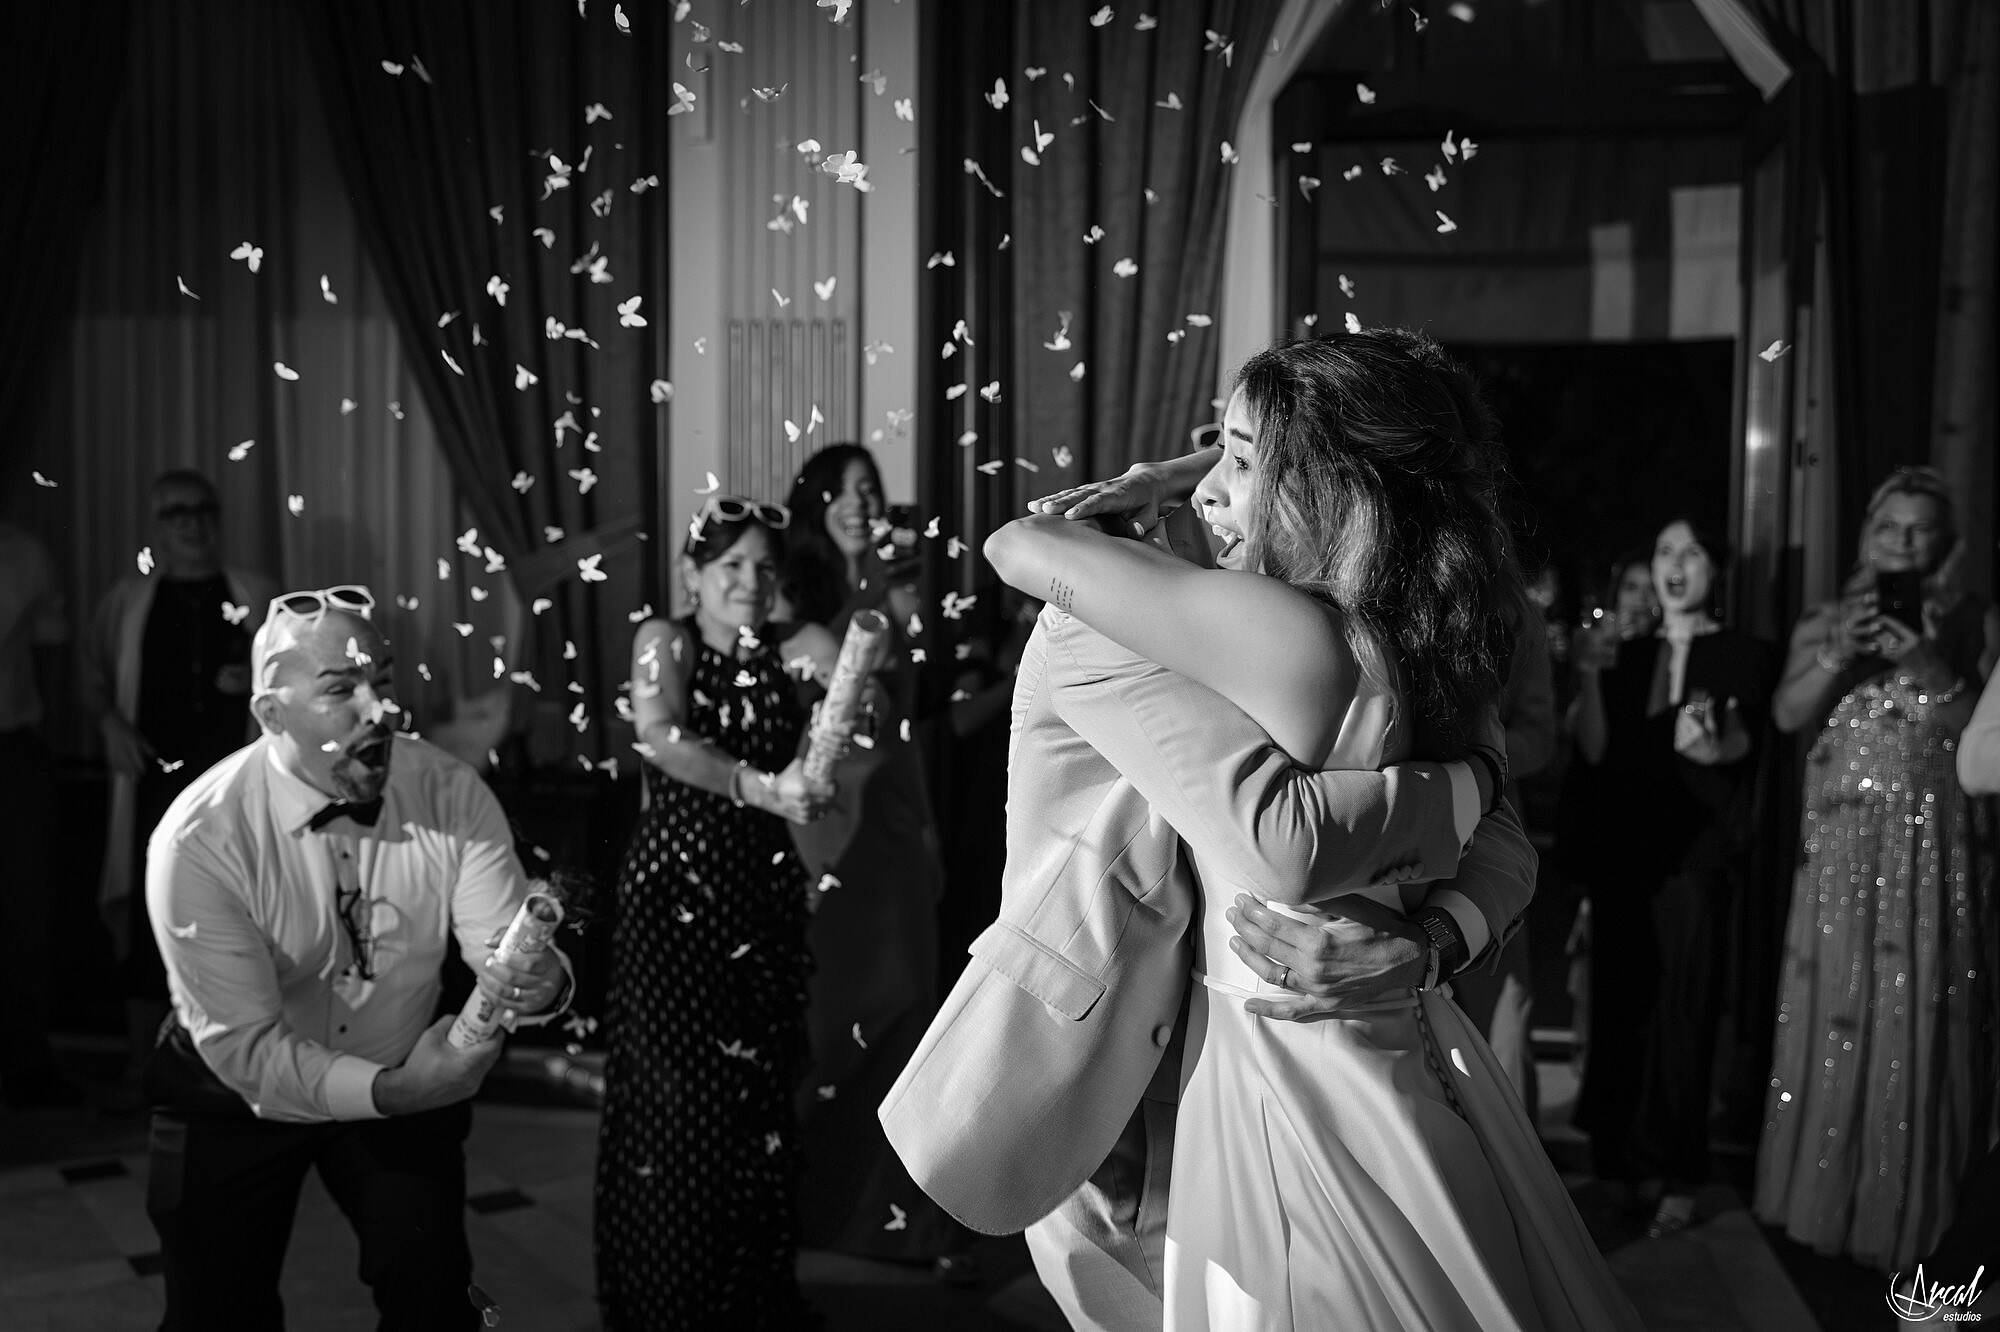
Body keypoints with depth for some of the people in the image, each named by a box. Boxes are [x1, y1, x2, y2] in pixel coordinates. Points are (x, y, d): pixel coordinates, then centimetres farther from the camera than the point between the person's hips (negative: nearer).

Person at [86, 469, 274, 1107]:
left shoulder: (254, 594, 9)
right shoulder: (128, 599, 10)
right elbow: (95, 676, 16)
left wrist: (259, 678, -6)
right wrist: (111, 720, -2)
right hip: (157, 778, 0)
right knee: (149, 918, -2)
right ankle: (140, 1067, 8)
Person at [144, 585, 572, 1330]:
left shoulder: (453, 796, -18)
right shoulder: (199, 840, -26)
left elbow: (503, 948, -18)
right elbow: (245, 1047, -26)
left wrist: (540, 982, -42)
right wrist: (387, 1091, -40)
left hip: (405, 1081, 2)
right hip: (237, 1099, -2)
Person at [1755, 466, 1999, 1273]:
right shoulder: (1826, 622, 9)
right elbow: (1787, 715, -3)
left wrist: (1934, 670, -16)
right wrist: (1841, 655, -18)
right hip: (1843, 849, 1)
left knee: (1919, 1025, -1)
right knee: (1831, 1017, 1)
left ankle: (1908, 1215, 10)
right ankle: (1820, 1197, 13)